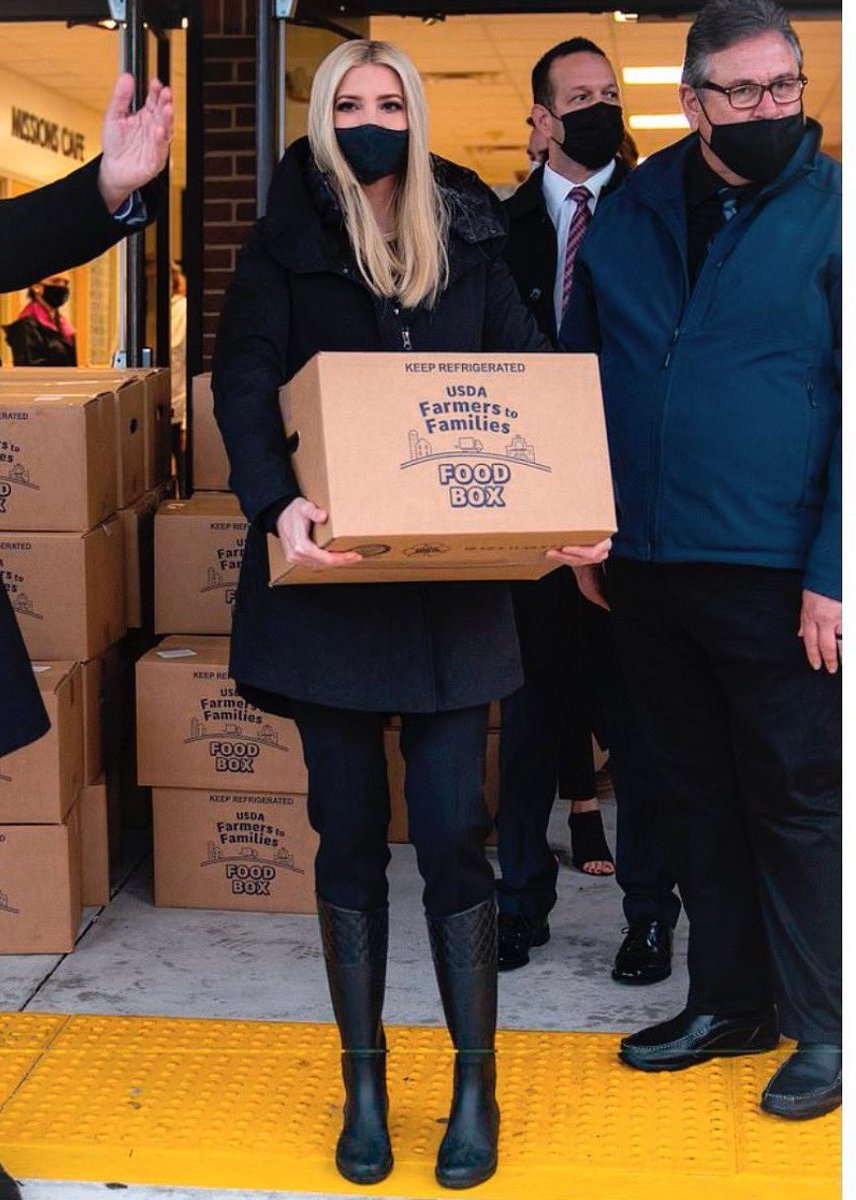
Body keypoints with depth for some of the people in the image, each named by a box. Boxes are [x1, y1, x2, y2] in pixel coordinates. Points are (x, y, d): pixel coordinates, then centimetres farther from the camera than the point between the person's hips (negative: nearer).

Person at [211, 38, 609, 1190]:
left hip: (452, 580, 1)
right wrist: (278, 501, -28)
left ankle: (475, 1085, 13)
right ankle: (363, 1084, 19)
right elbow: (243, 382, -8)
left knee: (454, 831, -1)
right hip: (331, 575, 0)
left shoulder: (468, 243, 10)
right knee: (351, 830, 6)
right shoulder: (284, 243, 5)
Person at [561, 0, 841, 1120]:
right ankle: (728, 999, 31)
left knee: (795, 800, 5)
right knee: (698, 792, 16)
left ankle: (821, 1027, 21)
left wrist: (833, 572, -15)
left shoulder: (828, 210, -5)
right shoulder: (629, 215, 8)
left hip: (778, 574, -5)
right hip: (646, 566, 5)